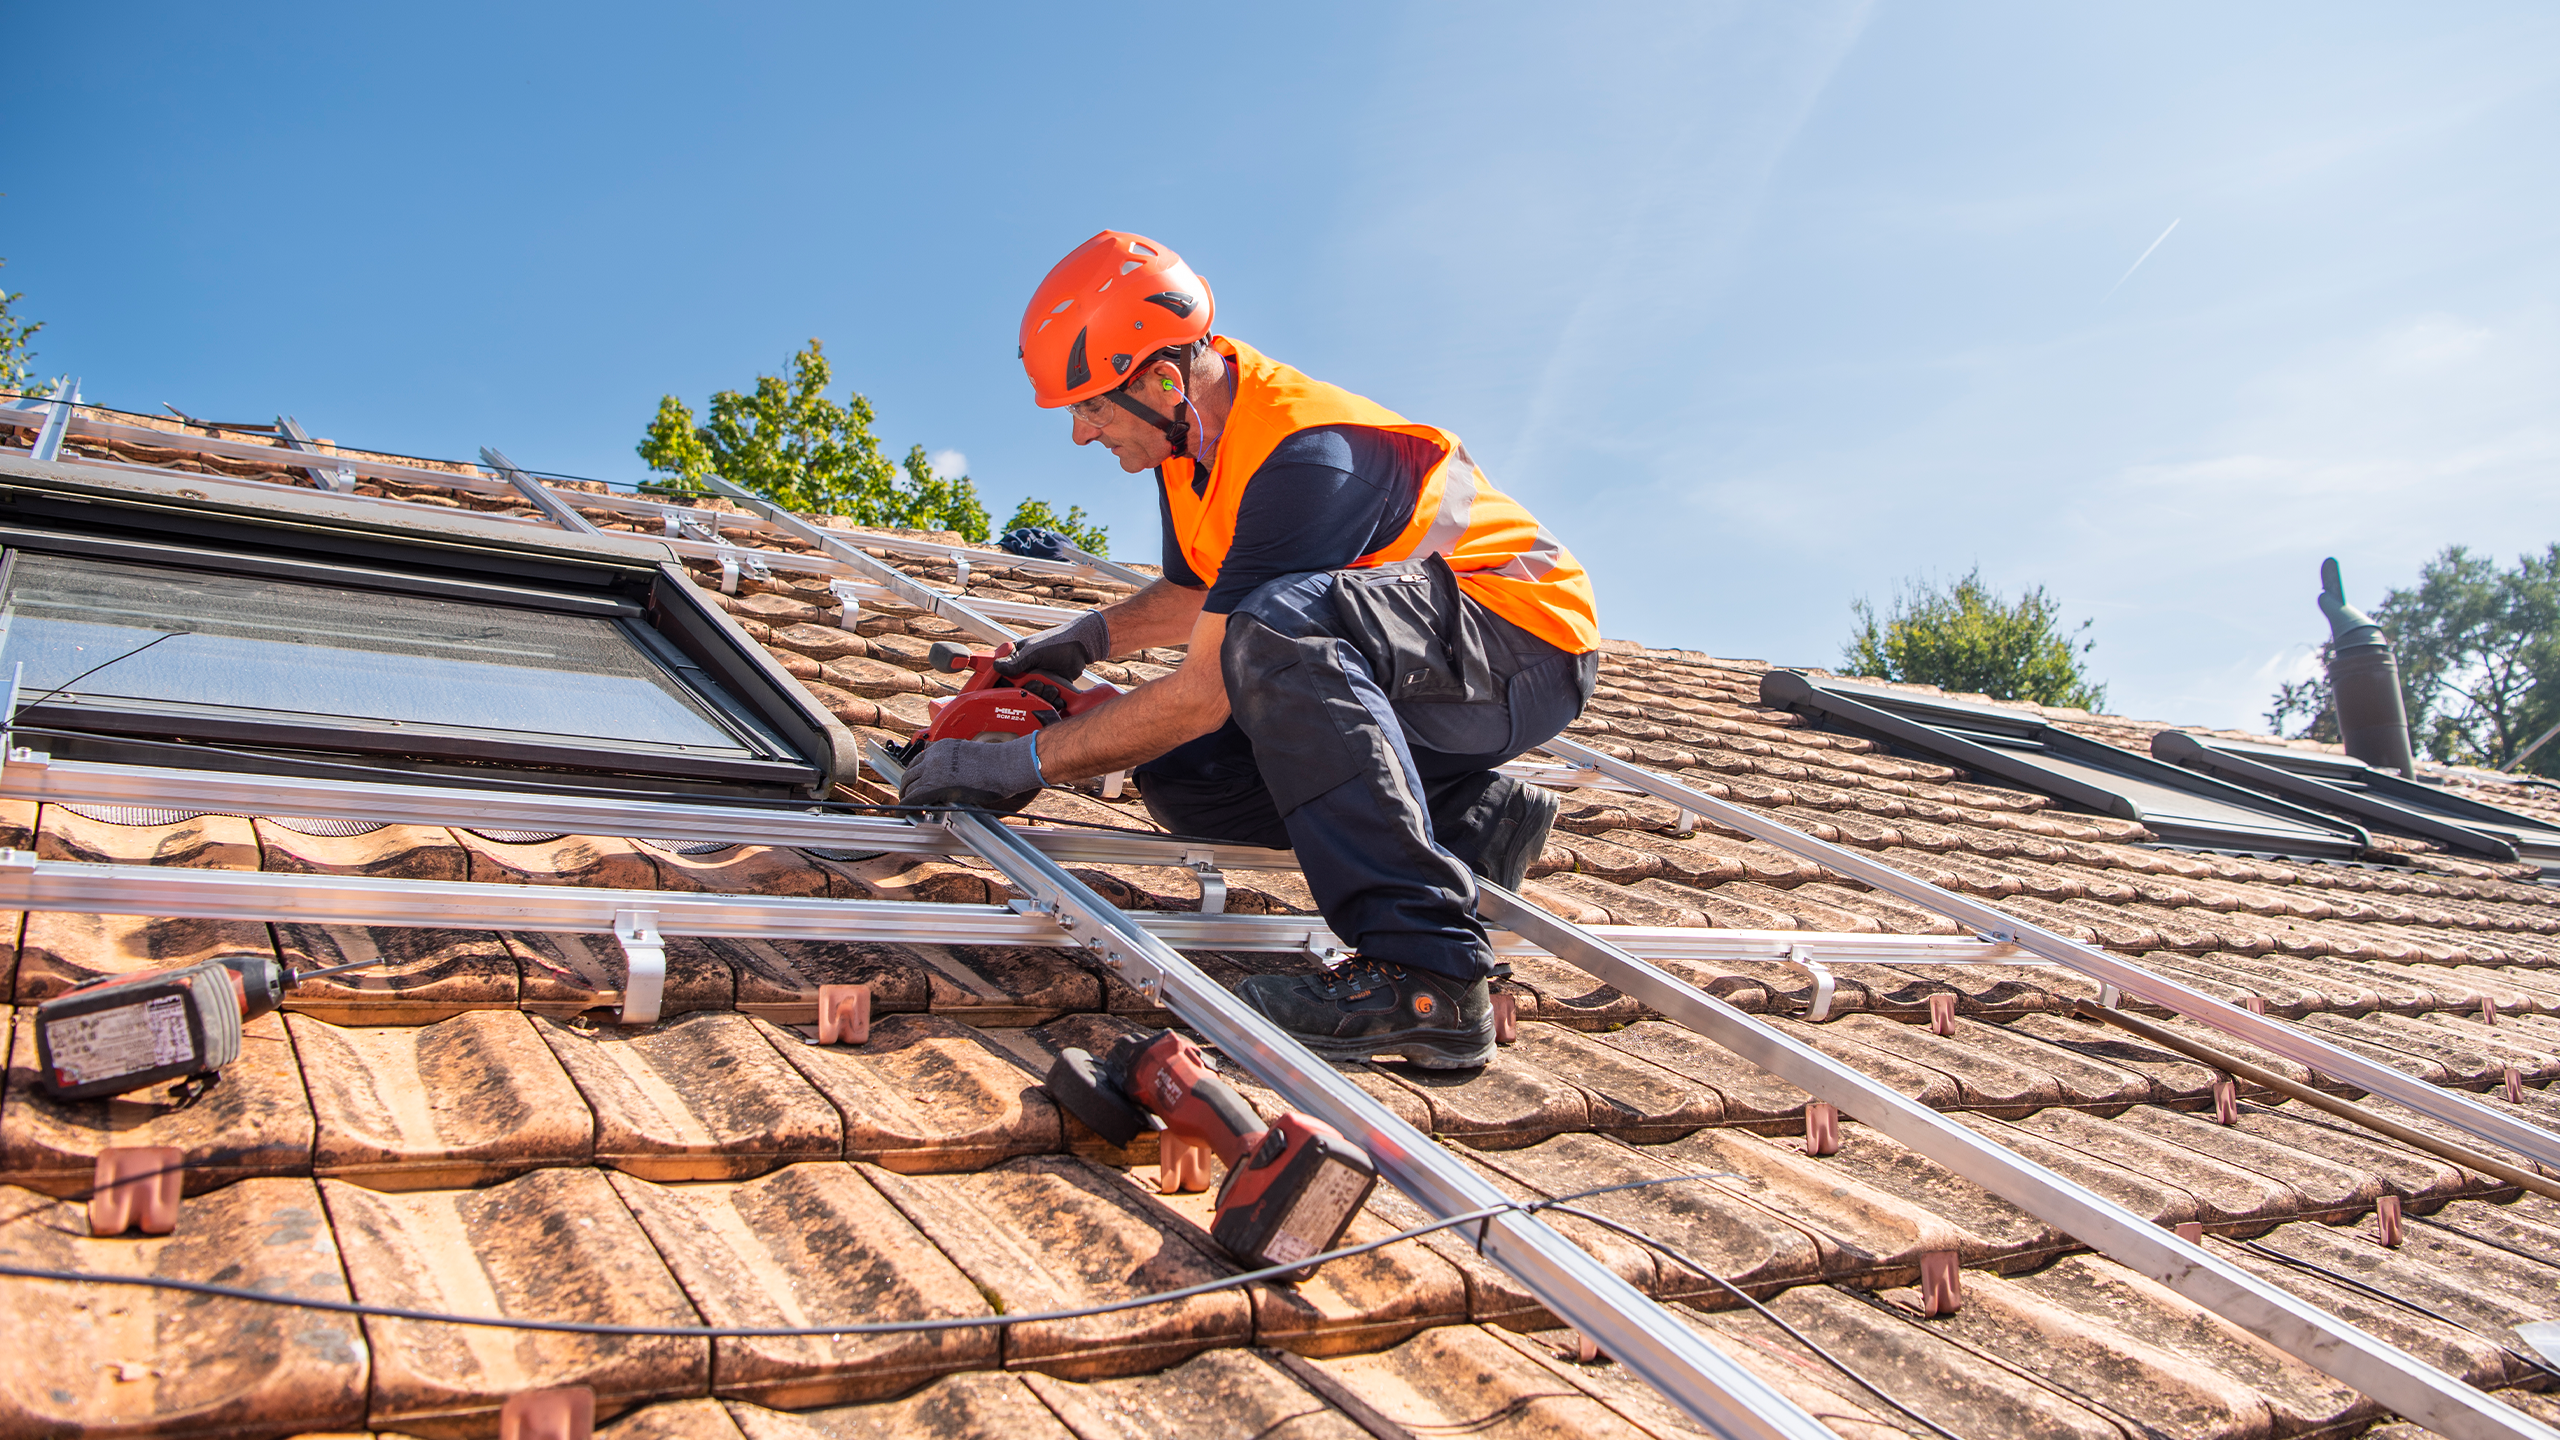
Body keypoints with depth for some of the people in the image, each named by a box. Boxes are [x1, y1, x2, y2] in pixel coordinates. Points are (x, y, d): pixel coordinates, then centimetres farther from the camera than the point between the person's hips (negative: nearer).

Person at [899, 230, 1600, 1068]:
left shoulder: (1304, 457, -28)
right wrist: (1090, 638, 2)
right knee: (1177, 774, -3)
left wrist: (1023, 762, -23)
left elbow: (1209, 689, -29)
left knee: (1282, 622, -38)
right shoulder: (1193, 433, 2)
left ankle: (1425, 978, -39)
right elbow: (1197, 594, 20)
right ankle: (1470, 825, 1)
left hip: (1526, 649, -9)